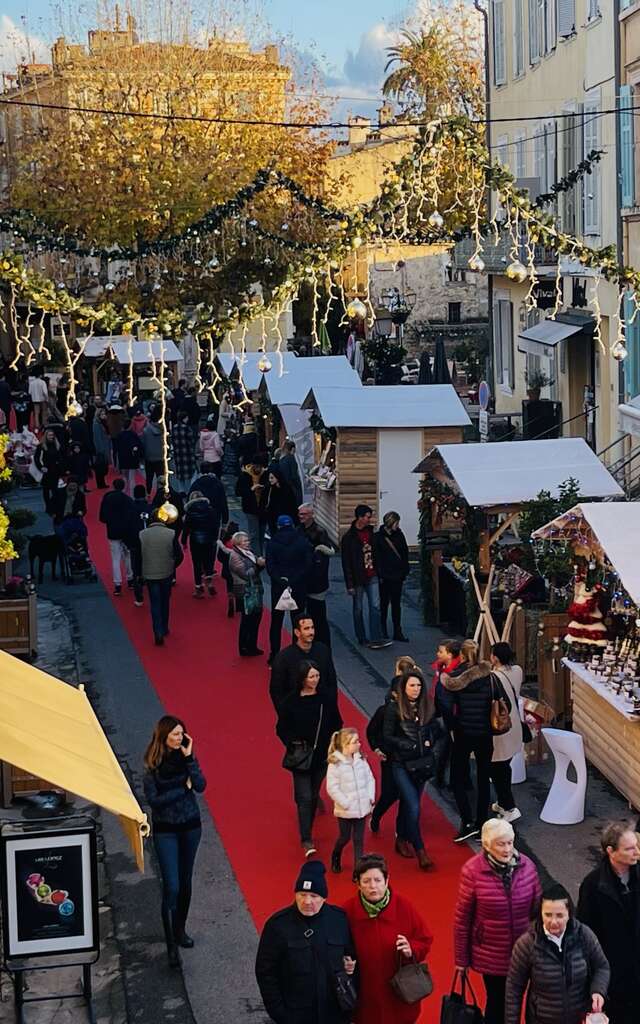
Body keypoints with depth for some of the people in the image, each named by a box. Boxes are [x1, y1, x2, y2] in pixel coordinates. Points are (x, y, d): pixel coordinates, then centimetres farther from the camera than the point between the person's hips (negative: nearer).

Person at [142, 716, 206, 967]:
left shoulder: (186, 757, -3)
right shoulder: (152, 765, -12)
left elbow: (201, 786, -14)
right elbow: (153, 800, -16)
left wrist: (189, 758, -21)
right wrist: (183, 789, -14)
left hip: (190, 826, 4)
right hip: (165, 830, -4)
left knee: (185, 882, 15)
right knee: (171, 887, -9)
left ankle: (180, 930, 34)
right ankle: (171, 945, -4)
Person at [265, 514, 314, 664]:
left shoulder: (272, 542, -3)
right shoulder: (303, 542, -4)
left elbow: (270, 565, -10)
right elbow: (308, 565, -9)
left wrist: (279, 580, -11)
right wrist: (295, 581, -8)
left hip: (278, 587, 0)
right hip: (299, 588, 0)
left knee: (276, 622, 9)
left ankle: (274, 654, 9)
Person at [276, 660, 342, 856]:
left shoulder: (327, 698, -4)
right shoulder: (291, 702, -11)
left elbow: (336, 724, 7)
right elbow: (281, 729, -2)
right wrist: (292, 743, -18)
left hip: (322, 757, 3)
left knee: (314, 796, 14)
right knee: (304, 798, -7)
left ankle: (307, 831, 32)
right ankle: (306, 840, -4)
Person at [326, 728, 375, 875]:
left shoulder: (361, 760, 0)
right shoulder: (335, 764, -16)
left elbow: (370, 779, 8)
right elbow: (332, 788, -16)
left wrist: (371, 797, -3)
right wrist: (345, 803, -16)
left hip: (362, 808, 4)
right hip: (345, 810, -4)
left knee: (359, 840, 7)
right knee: (345, 837, 11)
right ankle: (336, 858, 40)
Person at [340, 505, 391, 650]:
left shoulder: (370, 532, 7)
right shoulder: (349, 537, -10)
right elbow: (346, 563, -10)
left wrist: (378, 572, 14)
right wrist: (350, 584, -13)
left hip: (372, 577, 5)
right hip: (358, 578, -5)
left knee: (375, 606, -4)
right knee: (358, 609, 6)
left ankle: (375, 639, -6)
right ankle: (361, 639, 17)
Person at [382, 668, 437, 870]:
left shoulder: (426, 706, 3)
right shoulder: (394, 708, -10)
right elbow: (387, 736, -8)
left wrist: (428, 743, -1)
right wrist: (409, 746, -14)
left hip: (421, 763, 5)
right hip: (401, 764, -5)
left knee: (408, 804, 16)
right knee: (414, 808, -11)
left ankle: (402, 839, 33)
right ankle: (420, 852, -6)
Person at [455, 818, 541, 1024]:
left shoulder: (526, 866, -9)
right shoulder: (472, 871, -16)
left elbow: (537, 909, 2)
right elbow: (462, 918, -9)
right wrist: (461, 959, -4)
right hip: (491, 956, -3)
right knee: (497, 1001, 10)